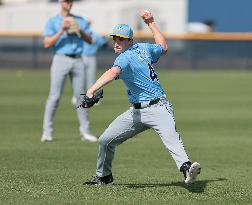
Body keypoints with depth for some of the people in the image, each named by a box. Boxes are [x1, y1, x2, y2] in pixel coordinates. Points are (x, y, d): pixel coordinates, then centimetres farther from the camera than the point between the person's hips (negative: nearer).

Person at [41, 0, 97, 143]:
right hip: (61, 60, -3)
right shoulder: (52, 22, 4)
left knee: (81, 95, 2)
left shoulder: (80, 21, 15)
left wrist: (80, 31, -8)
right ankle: (47, 132, -5)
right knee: (55, 96, -8)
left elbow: (90, 40, 10)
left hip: (77, 61, 3)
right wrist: (62, 31, -16)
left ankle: (85, 131, 7)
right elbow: (47, 44, -7)